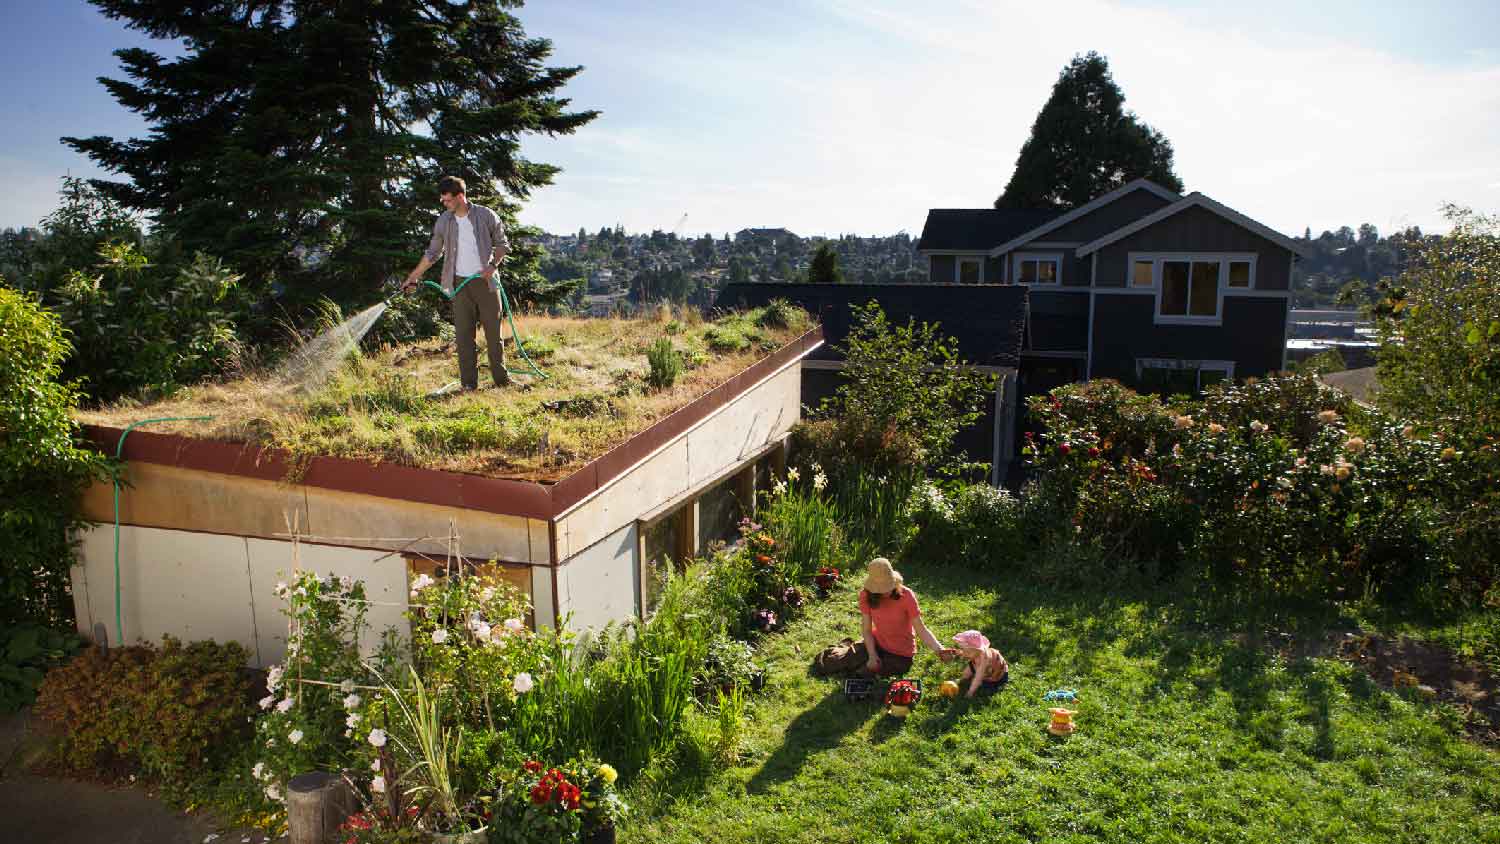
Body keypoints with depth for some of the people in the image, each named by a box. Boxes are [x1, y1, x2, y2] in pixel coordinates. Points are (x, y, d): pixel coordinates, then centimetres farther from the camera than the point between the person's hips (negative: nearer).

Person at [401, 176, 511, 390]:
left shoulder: (486, 216, -3)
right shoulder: (443, 222, 5)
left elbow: (502, 243, 5)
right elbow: (432, 253, 13)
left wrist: (493, 265, -11)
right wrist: (413, 277, 10)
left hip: (485, 281, -2)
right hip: (460, 283, 2)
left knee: (493, 331, 3)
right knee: (463, 333, 0)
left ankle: (501, 379, 12)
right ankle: (469, 384, 4)